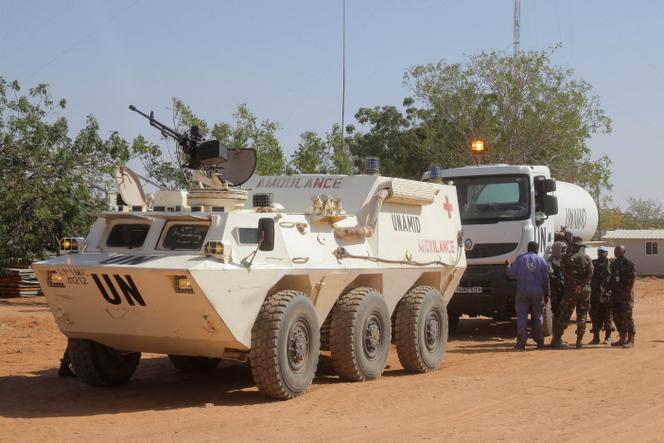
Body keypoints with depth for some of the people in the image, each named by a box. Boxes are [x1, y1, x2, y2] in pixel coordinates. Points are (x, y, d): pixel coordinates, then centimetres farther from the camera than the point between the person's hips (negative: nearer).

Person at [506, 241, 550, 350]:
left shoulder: (520, 259, -1)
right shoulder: (541, 260, 3)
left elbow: (512, 273, -2)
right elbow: (546, 279, 3)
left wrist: (508, 267, 20)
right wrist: (546, 294, 11)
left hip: (522, 291, -1)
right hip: (537, 292, 2)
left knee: (522, 316, -1)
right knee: (537, 316, 12)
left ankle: (521, 342, -7)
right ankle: (539, 341, 16)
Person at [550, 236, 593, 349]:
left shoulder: (567, 257, -2)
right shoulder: (586, 258, 4)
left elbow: (564, 273, -9)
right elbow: (590, 273, -6)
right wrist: (581, 284, -10)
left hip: (570, 290, -1)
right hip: (584, 290, 1)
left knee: (564, 315, 3)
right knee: (582, 316, 8)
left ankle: (556, 339, 1)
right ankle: (579, 341, 6)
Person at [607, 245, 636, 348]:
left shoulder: (628, 263, -7)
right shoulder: (613, 264, 16)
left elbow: (632, 278, -13)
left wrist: (627, 291, -17)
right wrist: (609, 289, 12)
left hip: (625, 294, -8)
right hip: (615, 294, 8)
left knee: (627, 317, -8)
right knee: (616, 316, 9)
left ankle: (631, 340, -4)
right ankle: (623, 338, 18)